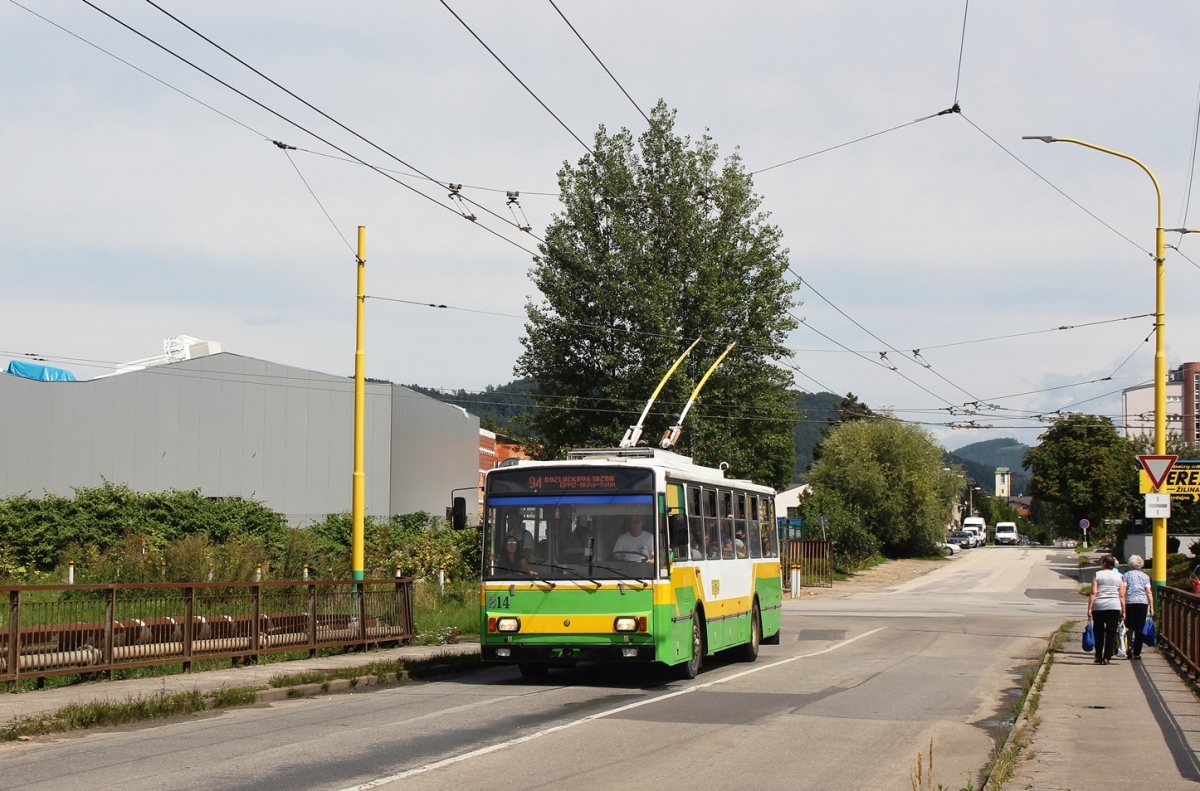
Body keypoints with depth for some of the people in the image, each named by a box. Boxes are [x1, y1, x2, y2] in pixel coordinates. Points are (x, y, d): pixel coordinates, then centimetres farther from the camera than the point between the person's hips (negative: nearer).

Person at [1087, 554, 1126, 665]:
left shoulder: (1097, 575, 3)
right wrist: (1123, 611, 7)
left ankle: (1098, 657, 13)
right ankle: (1107, 657, -4)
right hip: (1114, 607, 1)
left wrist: (1089, 608, -5)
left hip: (1099, 606, -1)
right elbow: (1121, 595, 5)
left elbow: (1093, 593, -5)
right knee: (1111, 633, 1)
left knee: (1099, 632, 9)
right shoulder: (1119, 576, 9)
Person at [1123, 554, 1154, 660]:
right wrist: (1151, 607, 5)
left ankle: (1130, 646, -12)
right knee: (1139, 629, 3)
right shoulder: (1145, 576, 9)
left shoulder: (1126, 575, 4)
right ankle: (1137, 653, 4)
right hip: (1143, 603, 1)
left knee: (1129, 626, 10)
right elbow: (1149, 593, 3)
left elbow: (1123, 592, -2)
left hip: (1130, 603, -1)